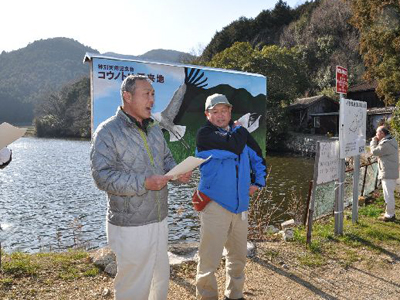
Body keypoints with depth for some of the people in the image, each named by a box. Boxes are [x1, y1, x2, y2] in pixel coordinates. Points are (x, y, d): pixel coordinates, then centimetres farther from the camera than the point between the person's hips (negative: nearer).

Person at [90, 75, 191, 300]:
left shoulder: (154, 129, 10)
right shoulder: (108, 131, -13)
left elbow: (167, 159, 18)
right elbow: (102, 176, -19)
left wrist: (179, 172, -4)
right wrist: (143, 183, -28)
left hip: (159, 220, 7)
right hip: (130, 227, -7)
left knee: (161, 279, 21)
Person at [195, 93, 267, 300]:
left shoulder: (240, 132, 11)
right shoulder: (204, 134, -7)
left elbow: (258, 158, 22)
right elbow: (234, 148, -22)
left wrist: (258, 182, 9)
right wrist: (238, 130, -3)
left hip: (240, 205, 6)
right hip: (215, 204, -6)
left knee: (238, 255, 18)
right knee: (210, 259, -4)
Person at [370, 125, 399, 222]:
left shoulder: (386, 143, -22)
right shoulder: (392, 140, 12)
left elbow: (374, 151, -15)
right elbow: (381, 151, 16)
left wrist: (374, 141, -4)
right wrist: (377, 141, 5)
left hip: (388, 173, -11)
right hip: (392, 172, 11)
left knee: (388, 194, -2)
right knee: (389, 194, 19)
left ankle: (389, 215, 6)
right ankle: (390, 213, 30)